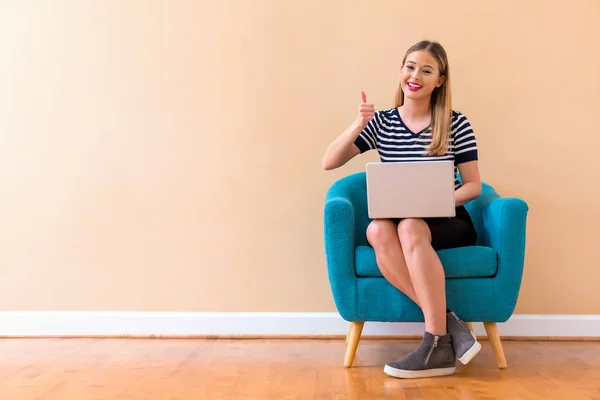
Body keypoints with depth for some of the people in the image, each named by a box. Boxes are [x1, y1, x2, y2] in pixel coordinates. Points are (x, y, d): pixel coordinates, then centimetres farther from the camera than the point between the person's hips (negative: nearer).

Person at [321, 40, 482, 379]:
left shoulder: (456, 124, 0)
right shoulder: (381, 122, 7)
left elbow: (473, 185, 1)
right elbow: (329, 163, 1)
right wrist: (357, 126, -15)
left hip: (447, 223, -2)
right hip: (397, 223, 2)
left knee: (410, 228, -36)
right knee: (378, 230, -33)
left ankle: (438, 344, -31)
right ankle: (448, 322, -27)